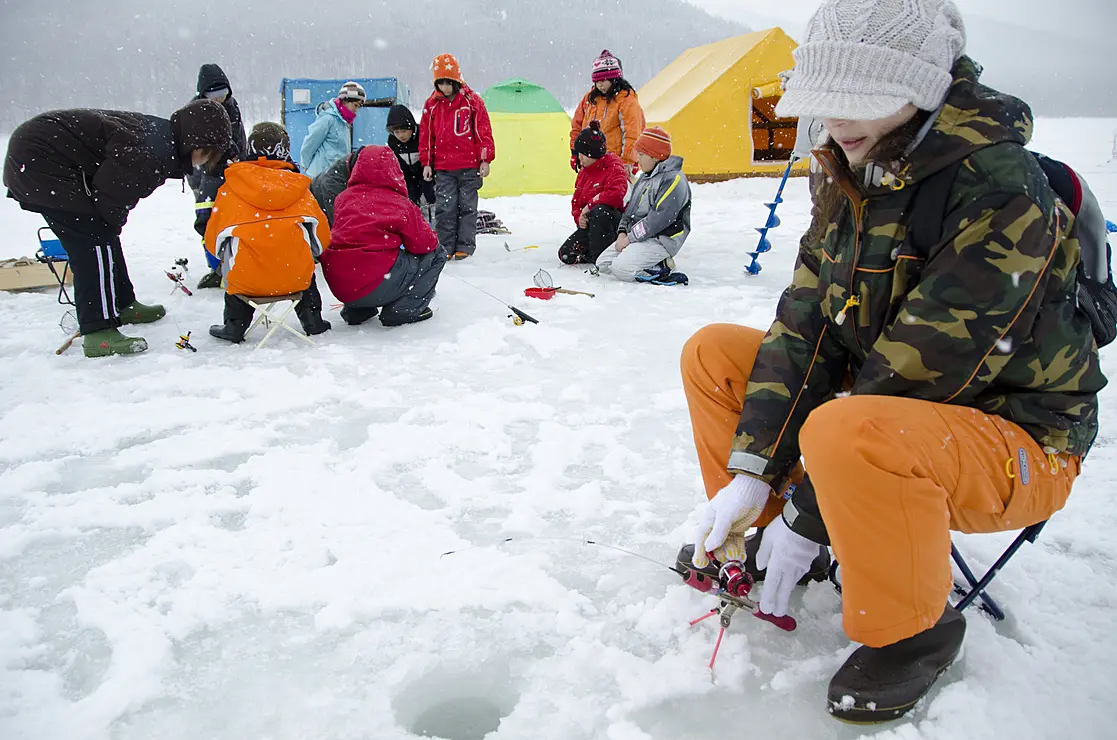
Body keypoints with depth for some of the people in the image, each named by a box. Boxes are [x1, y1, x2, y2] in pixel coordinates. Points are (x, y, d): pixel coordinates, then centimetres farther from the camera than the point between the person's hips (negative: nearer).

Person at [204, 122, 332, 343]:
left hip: (247, 281, 0)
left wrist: (226, 258, 30)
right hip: (296, 277, 1)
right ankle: (311, 320, 33)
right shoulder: (299, 187, 4)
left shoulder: (230, 189, 1)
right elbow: (322, 237, 10)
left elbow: (213, 241, 8)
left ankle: (234, 326, 29)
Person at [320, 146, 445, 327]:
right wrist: (430, 235, 22)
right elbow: (425, 243, -2)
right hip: (376, 287, -6)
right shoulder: (401, 204, -4)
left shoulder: (342, 198, 10)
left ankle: (356, 310, 22)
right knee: (436, 254, 9)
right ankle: (404, 309, -2)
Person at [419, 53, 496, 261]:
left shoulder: (472, 101, -1)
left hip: (469, 166, -2)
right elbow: (426, 134, 12)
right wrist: (426, 163, 9)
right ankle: (445, 247, 8)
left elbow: (484, 131, 1)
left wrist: (485, 159, -3)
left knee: (467, 207, 5)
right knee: (444, 208, 0)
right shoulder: (432, 104, 7)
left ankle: (465, 246, 12)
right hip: (442, 168, 2)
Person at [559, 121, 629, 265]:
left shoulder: (614, 167, -15)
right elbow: (576, 199, 17)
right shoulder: (583, 171, 11)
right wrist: (579, 217, -6)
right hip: (590, 223, 8)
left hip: (616, 220, -8)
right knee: (566, 254, -6)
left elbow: (616, 194, -34)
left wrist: (590, 205, -23)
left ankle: (599, 257, -30)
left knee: (599, 210, -43)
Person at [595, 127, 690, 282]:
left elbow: (659, 218, -22)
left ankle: (661, 268, -8)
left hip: (661, 240, -10)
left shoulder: (674, 179, -15)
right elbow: (630, 207, 19)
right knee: (603, 263, 2)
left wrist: (630, 238, -19)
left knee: (621, 268, -26)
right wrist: (623, 232, 1)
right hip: (635, 237, 10)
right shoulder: (645, 177, 17)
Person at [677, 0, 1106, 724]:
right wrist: (752, 475, -13)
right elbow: (806, 324, -4)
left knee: (851, 434, -39)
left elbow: (917, 374, -29)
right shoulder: (849, 176, 0)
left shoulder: (1003, 196, -26)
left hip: (1019, 443, -7)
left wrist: (807, 517, -23)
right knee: (714, 352, 2)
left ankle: (914, 631, -11)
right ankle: (752, 537, 14)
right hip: (886, 401, 8)